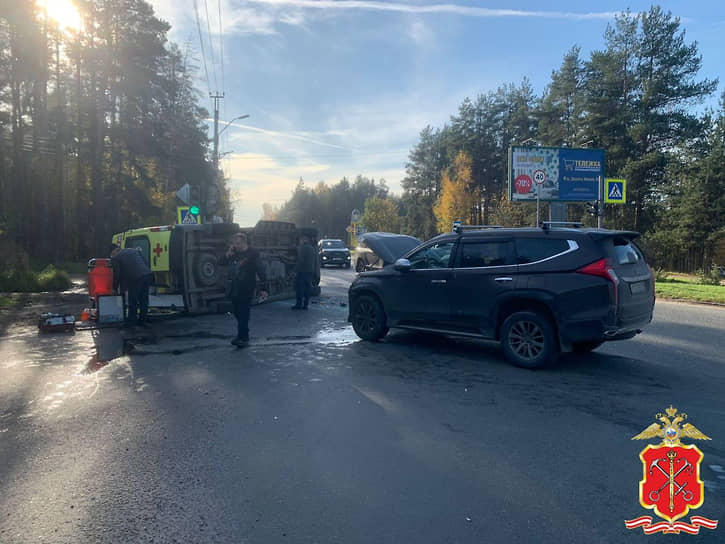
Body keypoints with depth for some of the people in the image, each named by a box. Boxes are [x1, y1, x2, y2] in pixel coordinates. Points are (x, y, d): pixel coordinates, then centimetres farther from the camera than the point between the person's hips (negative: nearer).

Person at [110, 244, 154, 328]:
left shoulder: (115, 258, 5)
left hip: (135, 279, -6)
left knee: (133, 301, 6)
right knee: (143, 300, 15)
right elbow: (145, 262, 18)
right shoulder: (134, 250, 22)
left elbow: (116, 274, 4)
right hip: (147, 275, 6)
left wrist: (115, 288, 15)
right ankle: (142, 320, 24)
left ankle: (131, 321, 14)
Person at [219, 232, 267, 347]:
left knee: (243, 314, -9)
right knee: (238, 314, 11)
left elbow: (260, 271, -8)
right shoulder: (234, 253, 12)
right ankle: (244, 337, 22)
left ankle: (242, 338, -8)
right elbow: (221, 262, 15)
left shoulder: (253, 254, -6)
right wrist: (228, 254, -4)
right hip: (234, 289, 7)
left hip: (246, 290, -6)